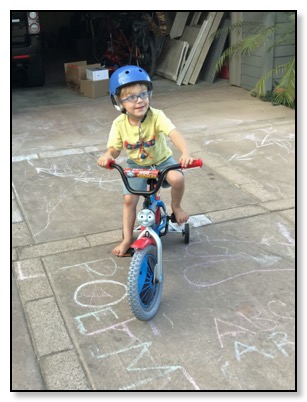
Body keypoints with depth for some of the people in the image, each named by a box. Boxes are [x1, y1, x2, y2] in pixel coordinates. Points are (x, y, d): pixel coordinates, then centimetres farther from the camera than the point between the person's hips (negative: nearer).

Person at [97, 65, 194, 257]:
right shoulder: (119, 124, -18)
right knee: (129, 200, -7)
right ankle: (127, 239, 12)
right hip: (136, 165, 2)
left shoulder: (156, 116, -27)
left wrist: (186, 153, -60)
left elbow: (174, 134, -41)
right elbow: (114, 148, -12)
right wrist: (107, 156, -38)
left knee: (177, 178, -31)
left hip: (161, 160, -2)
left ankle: (176, 206, 2)